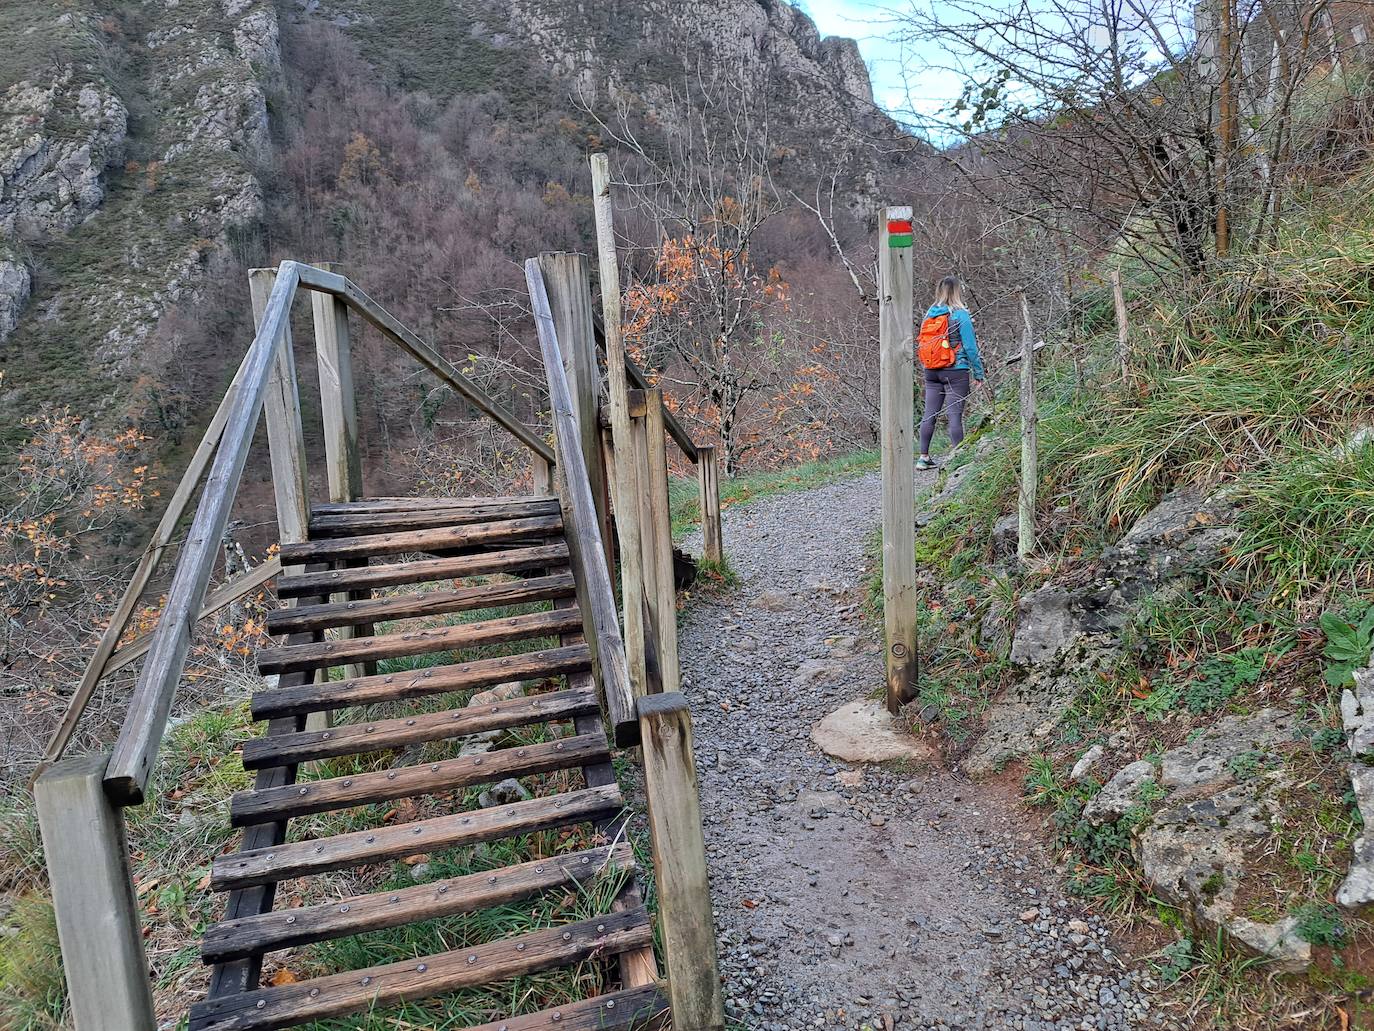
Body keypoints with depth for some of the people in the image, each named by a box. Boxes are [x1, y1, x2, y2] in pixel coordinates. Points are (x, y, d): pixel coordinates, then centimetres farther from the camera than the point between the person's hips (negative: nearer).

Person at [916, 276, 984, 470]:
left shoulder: (929, 314, 7)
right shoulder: (960, 315, -8)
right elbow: (970, 347, -9)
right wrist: (978, 372, -2)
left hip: (931, 372, 5)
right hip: (956, 371, -5)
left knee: (929, 414, 8)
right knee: (955, 414, -4)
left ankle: (923, 457, 12)